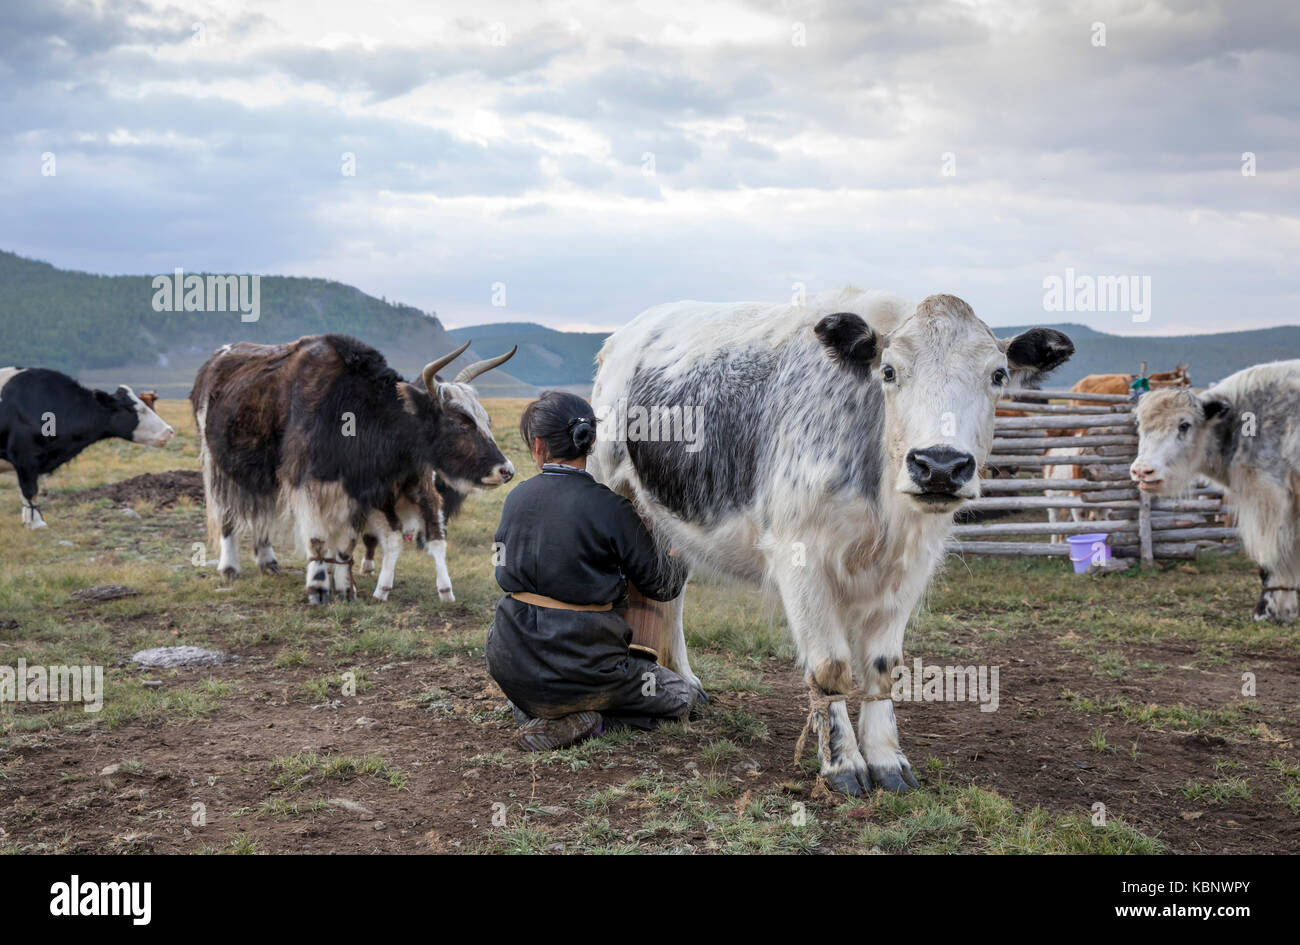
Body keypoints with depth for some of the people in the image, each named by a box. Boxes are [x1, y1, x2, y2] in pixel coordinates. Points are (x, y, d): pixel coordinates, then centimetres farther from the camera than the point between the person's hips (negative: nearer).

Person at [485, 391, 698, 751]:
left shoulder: (516, 498, 0)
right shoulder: (610, 509, -14)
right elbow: (662, 584, -2)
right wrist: (679, 557, 22)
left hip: (511, 670, 5)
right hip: (581, 671, -5)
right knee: (682, 696, 19)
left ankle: (529, 708, 12)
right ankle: (580, 721, -3)